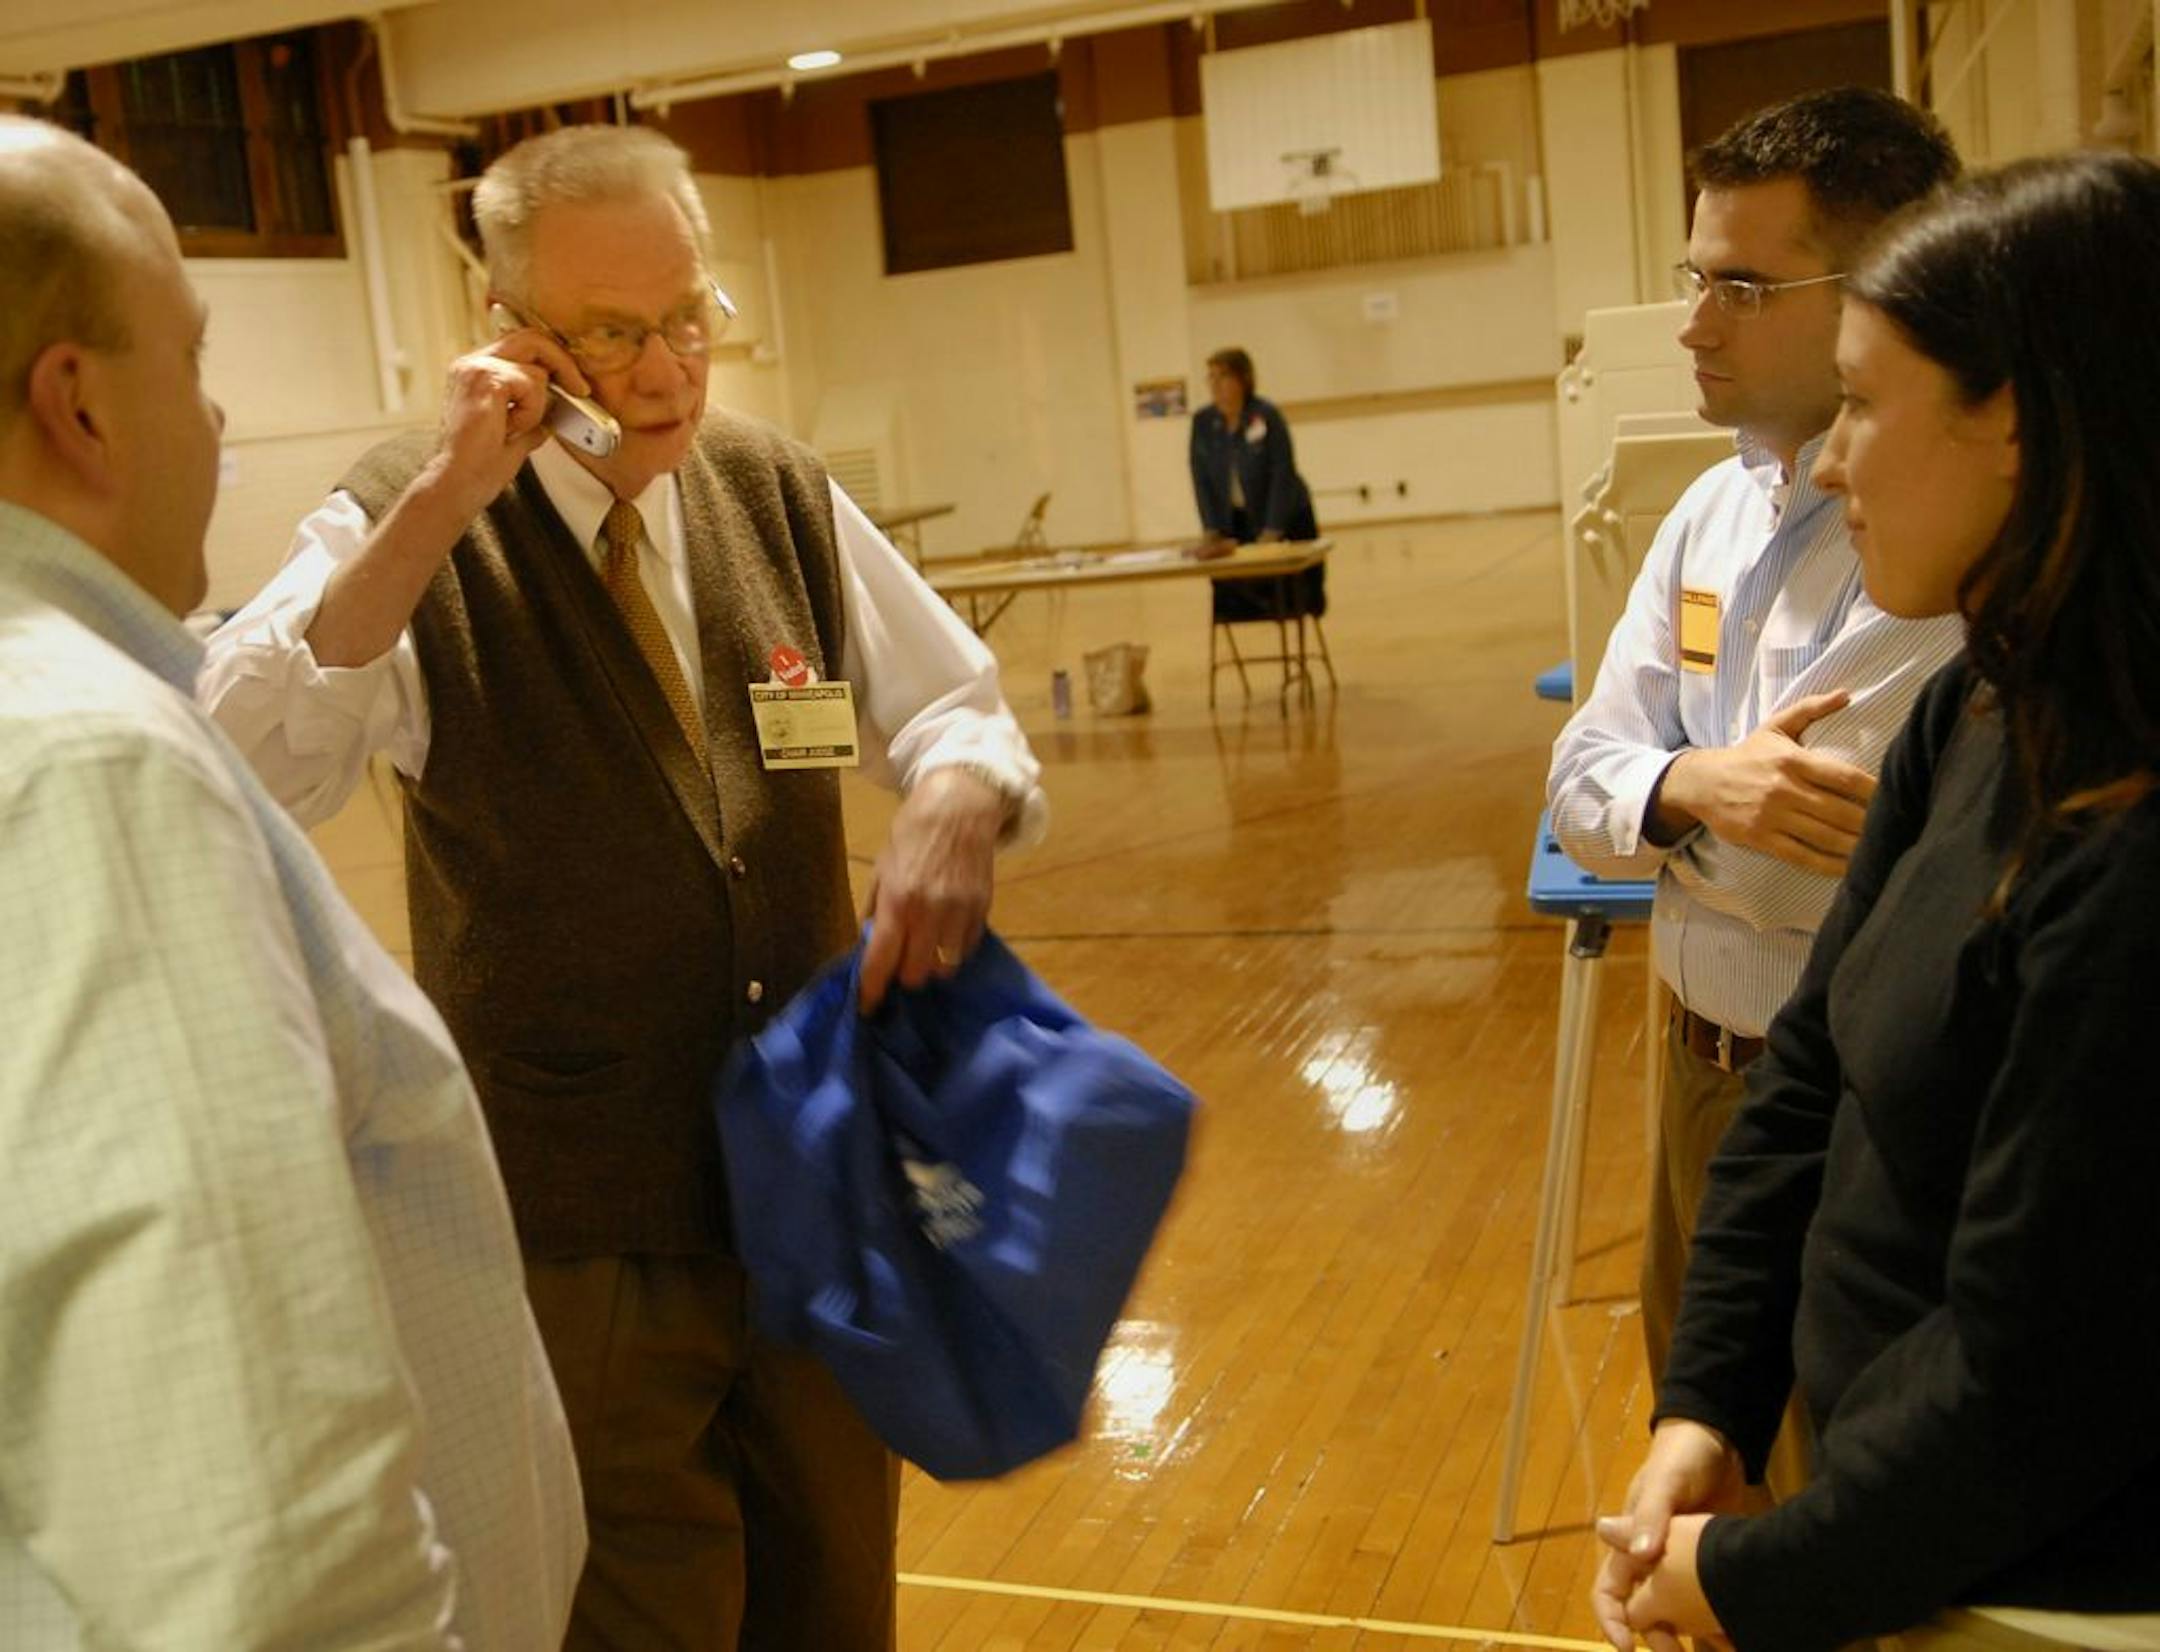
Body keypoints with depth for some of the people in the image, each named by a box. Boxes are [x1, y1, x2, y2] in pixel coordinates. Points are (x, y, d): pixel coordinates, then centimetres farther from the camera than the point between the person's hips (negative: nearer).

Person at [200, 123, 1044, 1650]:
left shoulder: (781, 497, 1)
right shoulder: (408, 527, -10)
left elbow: (954, 712, 8)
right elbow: (242, 771, -23)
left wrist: (954, 805, -16)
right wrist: (442, 499, -29)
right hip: (584, 1237, -3)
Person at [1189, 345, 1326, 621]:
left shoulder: (1267, 415, -20)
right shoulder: (1202, 422, -7)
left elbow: (1283, 475, -21)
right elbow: (1202, 480, -6)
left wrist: (1272, 531, -25)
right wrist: (1212, 532, -13)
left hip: (1283, 517, -3)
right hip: (1236, 521, 3)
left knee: (1295, 596, 6)